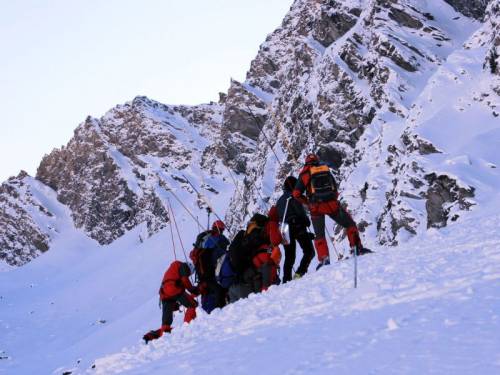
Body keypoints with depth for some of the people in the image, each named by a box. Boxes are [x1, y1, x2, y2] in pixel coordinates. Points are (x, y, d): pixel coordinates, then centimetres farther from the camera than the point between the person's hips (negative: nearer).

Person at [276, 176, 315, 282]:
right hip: (298, 227, -7)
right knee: (309, 251, -2)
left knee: (289, 257, 11)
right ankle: (300, 272, -19)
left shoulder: (280, 200, 18)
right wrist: (307, 221, 5)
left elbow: (277, 216, 18)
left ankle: (286, 279, 4)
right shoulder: (293, 196, -5)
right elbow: (300, 211, -12)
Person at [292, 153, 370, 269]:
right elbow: (335, 188, 18)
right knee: (349, 224, 17)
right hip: (332, 204, 1)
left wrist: (307, 201, 14)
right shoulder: (326, 170, 16)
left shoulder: (305, 173, 7)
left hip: (316, 207, -1)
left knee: (319, 235, 12)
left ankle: (323, 258, -1)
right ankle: (358, 248, 9)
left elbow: (296, 194, 1)